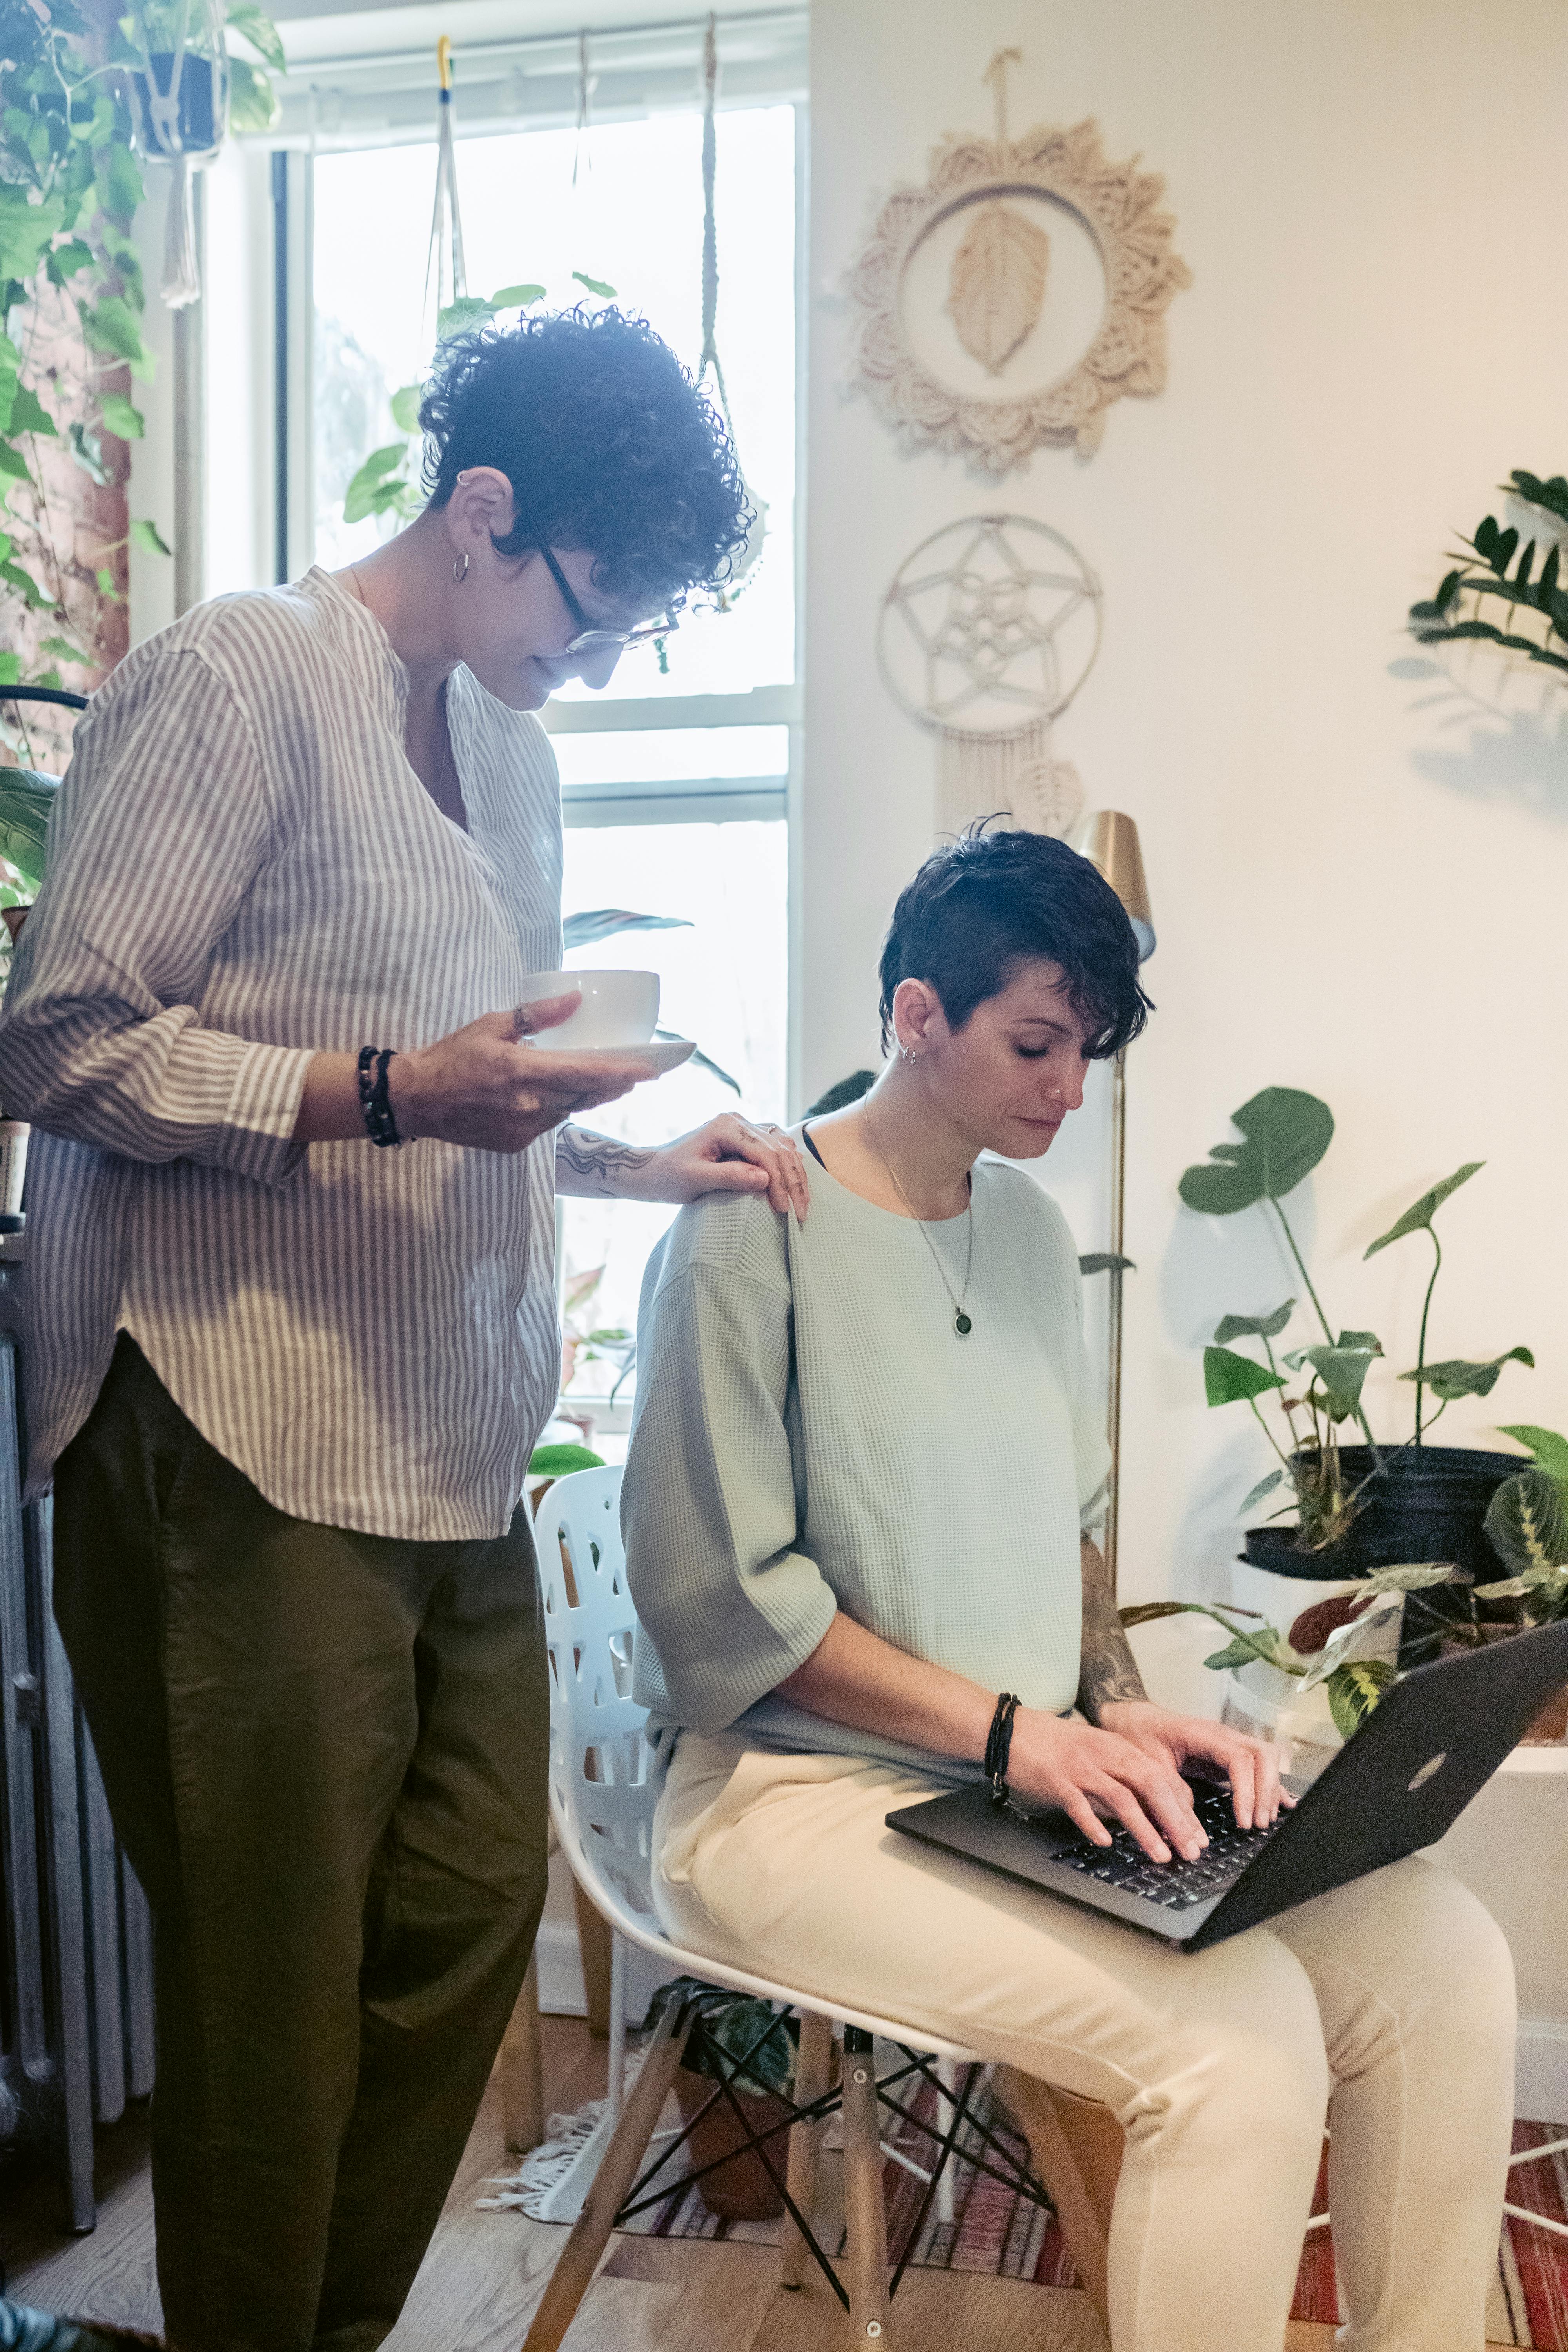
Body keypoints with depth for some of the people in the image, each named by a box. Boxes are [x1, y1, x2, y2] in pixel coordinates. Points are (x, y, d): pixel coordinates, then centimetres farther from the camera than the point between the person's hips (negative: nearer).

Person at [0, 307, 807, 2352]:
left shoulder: (509, 749, 18)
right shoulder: (239, 681, -8)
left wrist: (636, 1162, 9)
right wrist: (389, 1096, -22)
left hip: (457, 1455, 8)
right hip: (252, 1460, -8)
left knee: (472, 1917, 12)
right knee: (277, 1996, 3)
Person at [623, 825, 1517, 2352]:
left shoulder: (1030, 1229, 12)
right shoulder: (754, 1229, -11)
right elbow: (723, 1598, -14)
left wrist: (1119, 1711, -1)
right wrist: (1012, 1727, -18)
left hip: (1037, 1782, 7)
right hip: (802, 1787, -7)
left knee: (1446, 1958, -9)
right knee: (1242, 2039, -25)